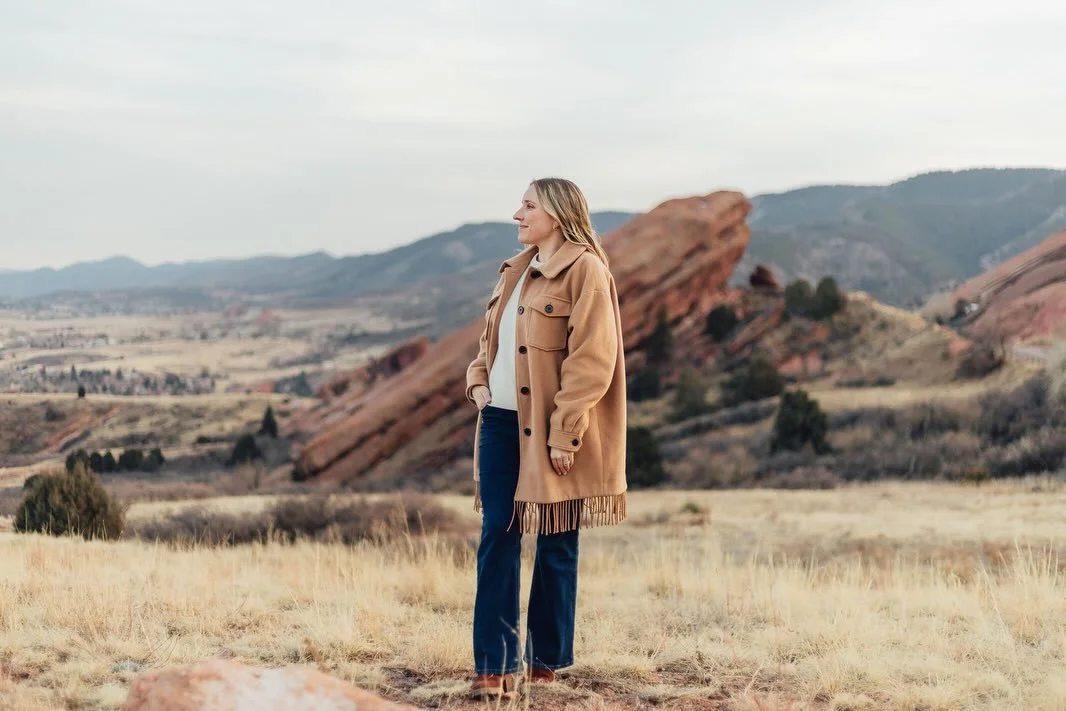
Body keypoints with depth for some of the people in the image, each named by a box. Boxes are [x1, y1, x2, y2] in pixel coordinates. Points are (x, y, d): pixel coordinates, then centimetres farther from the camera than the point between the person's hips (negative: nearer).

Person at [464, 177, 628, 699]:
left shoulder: (585, 271, -10)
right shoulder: (516, 271, 15)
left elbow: (592, 361, -16)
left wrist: (564, 433, -19)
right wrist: (478, 380, 6)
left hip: (549, 432, -7)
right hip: (501, 421, 7)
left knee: (555, 545, 5)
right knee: (497, 536, 2)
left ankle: (545, 663, 17)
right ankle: (495, 665, 5)